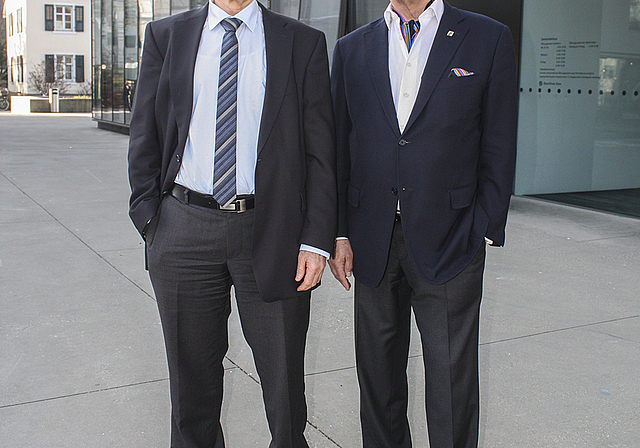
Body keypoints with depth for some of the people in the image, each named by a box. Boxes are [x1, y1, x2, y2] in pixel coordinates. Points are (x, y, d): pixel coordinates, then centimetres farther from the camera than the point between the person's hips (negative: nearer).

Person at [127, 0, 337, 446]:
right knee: (192, 376, 15)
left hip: (271, 232, -1)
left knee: (284, 379, 9)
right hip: (184, 231, 2)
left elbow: (321, 151, 0)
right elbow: (145, 139, 9)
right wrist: (150, 221, -1)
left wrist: (317, 240, -8)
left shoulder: (304, 43, 4)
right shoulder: (166, 36, 9)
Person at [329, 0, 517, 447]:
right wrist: (339, 233, 3)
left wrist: (486, 231, -5)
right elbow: (339, 148, 8)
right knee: (378, 369, 14)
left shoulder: (489, 38, 3)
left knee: (452, 375, 2)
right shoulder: (352, 49, 9)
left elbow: (498, 149, 1)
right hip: (372, 240, 3)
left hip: (448, 239, -2)